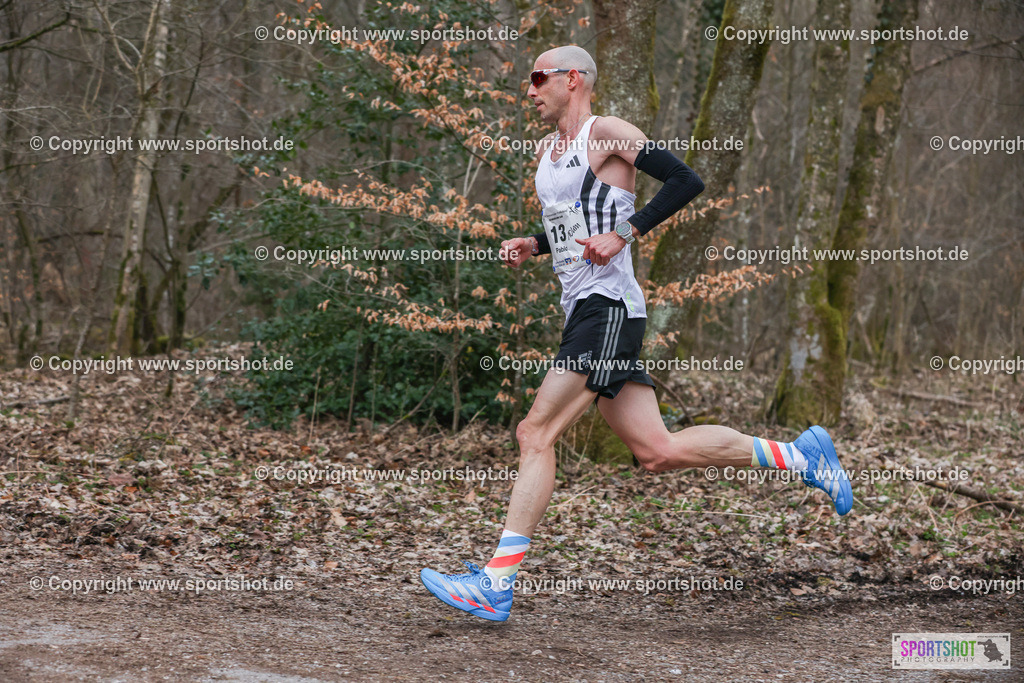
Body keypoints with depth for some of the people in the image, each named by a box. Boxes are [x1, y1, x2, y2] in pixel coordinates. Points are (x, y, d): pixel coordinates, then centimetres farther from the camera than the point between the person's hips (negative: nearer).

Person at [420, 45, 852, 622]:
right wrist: (533, 246, 13)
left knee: (536, 433, -14)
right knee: (658, 452, 5)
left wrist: (624, 234, -18)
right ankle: (798, 454, 18)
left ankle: (496, 584, -14)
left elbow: (687, 181, -12)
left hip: (608, 308, -9)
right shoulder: (548, 149, 21)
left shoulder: (608, 132, -5)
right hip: (586, 311, 9)